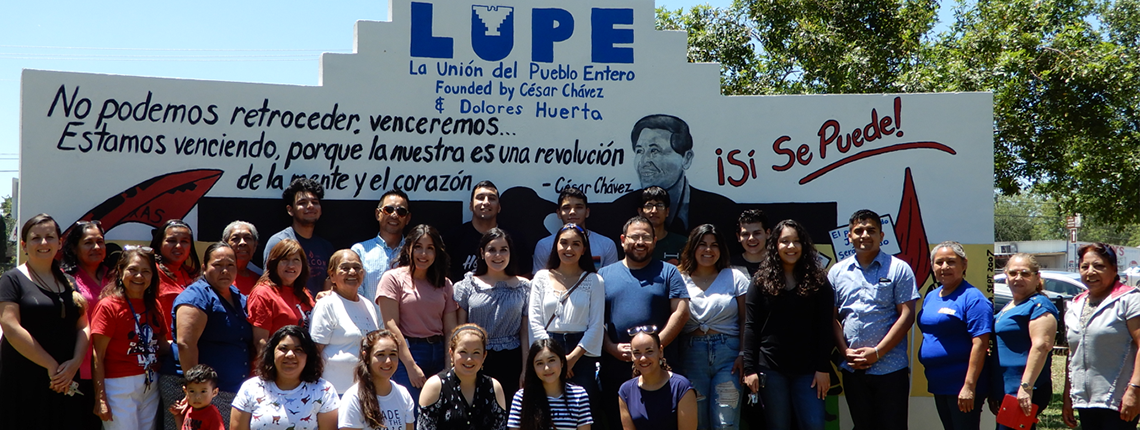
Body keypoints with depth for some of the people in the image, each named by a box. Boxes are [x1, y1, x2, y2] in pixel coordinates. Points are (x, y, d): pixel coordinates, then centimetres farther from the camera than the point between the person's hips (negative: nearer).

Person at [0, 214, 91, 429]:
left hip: (66, 382, 5)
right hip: (25, 382, -5)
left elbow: (83, 326, 10)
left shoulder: (69, 282, 14)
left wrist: (75, 362, -9)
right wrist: (51, 366, -14)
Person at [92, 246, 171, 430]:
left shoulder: (153, 306, 9)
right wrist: (100, 399, -16)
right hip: (120, 387, -6)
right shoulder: (109, 306, -10)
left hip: (151, 385, 6)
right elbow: (98, 357, -12)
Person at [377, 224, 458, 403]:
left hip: (438, 354, 4)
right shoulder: (394, 278, 0)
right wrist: (411, 366, -14)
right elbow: (391, 326, -7)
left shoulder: (444, 284, 13)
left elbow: (450, 329, 7)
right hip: (406, 354, -4)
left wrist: (450, 368, -5)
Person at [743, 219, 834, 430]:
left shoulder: (818, 281, 4)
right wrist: (749, 368, -5)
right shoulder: (762, 281, 4)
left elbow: (825, 328, 1)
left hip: (807, 368, 0)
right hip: (771, 368, 0)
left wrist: (823, 368, -5)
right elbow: (751, 327, 1)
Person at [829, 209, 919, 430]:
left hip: (890, 368, -4)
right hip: (852, 369, 4)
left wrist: (877, 352, -13)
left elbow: (907, 315, -7)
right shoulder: (837, 272, 9)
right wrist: (845, 351, -6)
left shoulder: (898, 269, -1)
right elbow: (832, 317, 9)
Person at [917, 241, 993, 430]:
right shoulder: (931, 297, 12)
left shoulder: (972, 298, -12)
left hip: (962, 387, -8)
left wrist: (969, 386, -23)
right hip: (938, 384, 8)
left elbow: (980, 344, -19)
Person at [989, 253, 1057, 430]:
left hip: (1024, 394, -10)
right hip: (1005, 390, 10)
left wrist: (1026, 386, -27)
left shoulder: (1039, 305, -9)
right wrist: (994, 392, 26)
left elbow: (1042, 346, -21)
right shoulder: (1009, 307, 20)